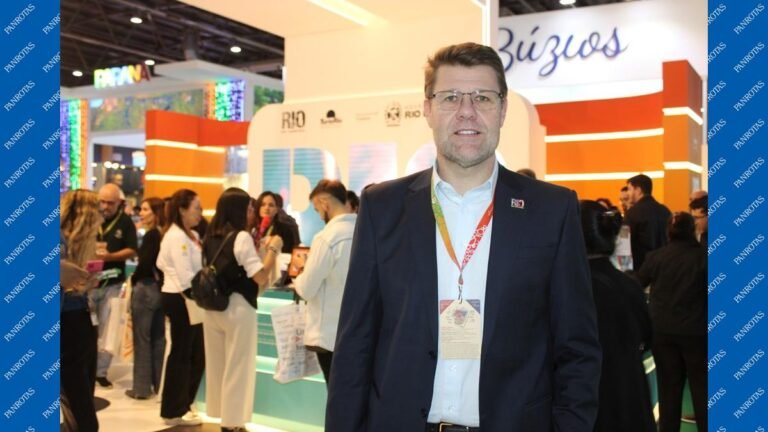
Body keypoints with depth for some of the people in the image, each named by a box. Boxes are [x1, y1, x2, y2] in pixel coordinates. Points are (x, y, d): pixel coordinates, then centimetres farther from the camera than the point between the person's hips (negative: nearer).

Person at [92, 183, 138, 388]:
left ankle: (100, 370, 16)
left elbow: (132, 251, -4)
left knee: (106, 329, 6)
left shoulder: (126, 222, -2)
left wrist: (110, 256, -19)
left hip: (112, 284, 0)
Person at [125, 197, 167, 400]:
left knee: (142, 339, 1)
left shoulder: (151, 235, -14)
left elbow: (145, 264, -19)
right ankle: (159, 384, 20)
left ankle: (142, 387, 7)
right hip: (161, 289, 8)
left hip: (146, 289, -8)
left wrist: (133, 280, -2)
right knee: (158, 338, 12)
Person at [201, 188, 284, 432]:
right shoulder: (241, 237, -15)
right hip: (237, 307, -7)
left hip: (212, 307, 7)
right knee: (237, 368, 4)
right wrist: (273, 249, -7)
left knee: (217, 365, 15)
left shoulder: (210, 236, 7)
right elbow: (261, 276, -18)